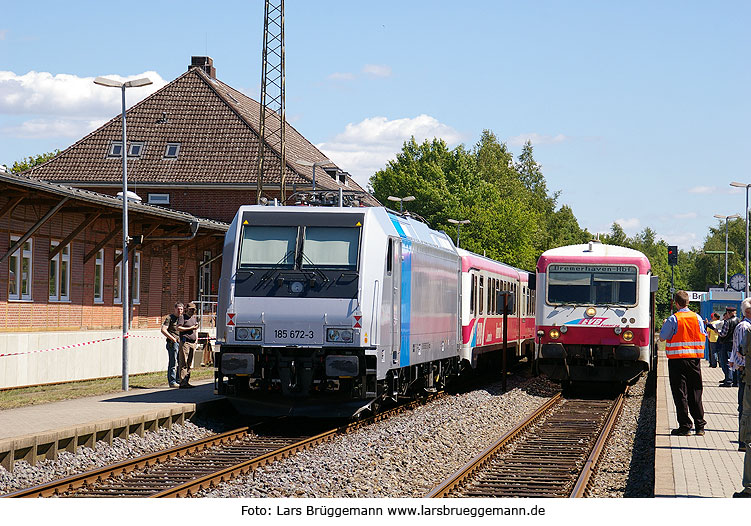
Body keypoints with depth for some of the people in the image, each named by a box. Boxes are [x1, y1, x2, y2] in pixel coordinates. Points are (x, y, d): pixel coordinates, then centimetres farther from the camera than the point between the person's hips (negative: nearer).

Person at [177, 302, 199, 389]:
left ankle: (187, 381, 9)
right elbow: (178, 328, -12)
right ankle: (182, 382, -14)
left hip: (193, 343, 8)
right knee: (183, 364, -10)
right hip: (185, 342, -8)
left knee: (190, 364, 7)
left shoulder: (194, 318, 22)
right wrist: (190, 328, -12)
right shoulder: (182, 317, 0)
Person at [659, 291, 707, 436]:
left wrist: (665, 326, 14)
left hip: (677, 360, -4)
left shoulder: (673, 319, -10)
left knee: (680, 394, 1)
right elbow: (703, 337, 9)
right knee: (695, 393, 11)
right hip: (694, 359, 4)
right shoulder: (697, 318, 2)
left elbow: (662, 337, -4)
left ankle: (685, 426, -1)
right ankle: (700, 426, 12)